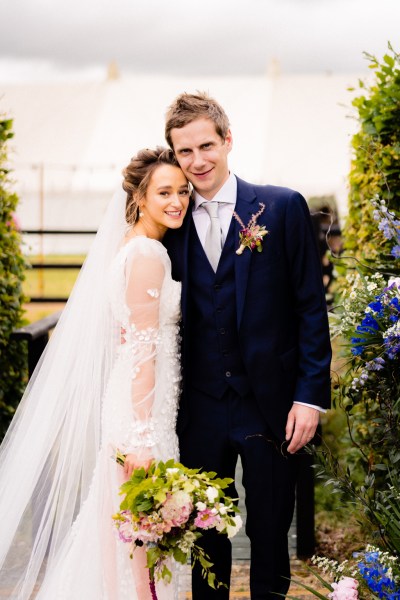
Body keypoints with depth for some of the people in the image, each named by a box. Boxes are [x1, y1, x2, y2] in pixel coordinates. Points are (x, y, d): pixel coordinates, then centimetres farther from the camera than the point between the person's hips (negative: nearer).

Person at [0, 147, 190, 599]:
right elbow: (142, 351, -20)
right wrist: (143, 436, -20)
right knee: (137, 541, 0)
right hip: (142, 407, -9)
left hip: (127, 404, 9)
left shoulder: (127, 245, 12)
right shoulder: (149, 255, -15)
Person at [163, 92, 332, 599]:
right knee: (204, 538, 13)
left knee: (270, 535, 10)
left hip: (269, 402, -2)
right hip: (200, 406, 3)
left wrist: (311, 395, -8)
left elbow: (311, 306, -3)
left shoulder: (283, 207, -3)